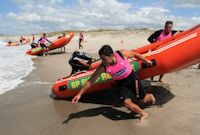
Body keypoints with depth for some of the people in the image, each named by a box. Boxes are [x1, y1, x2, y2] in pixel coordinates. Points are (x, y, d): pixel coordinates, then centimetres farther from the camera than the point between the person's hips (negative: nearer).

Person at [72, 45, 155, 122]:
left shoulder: (122, 54, -27)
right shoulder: (102, 67, -24)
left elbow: (135, 54, -6)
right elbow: (91, 81, -19)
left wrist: (146, 60, 9)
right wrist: (80, 94, -20)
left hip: (132, 78, -1)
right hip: (121, 84, 1)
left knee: (143, 100, 8)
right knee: (127, 103, -15)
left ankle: (150, 96, 47)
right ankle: (143, 114, 14)